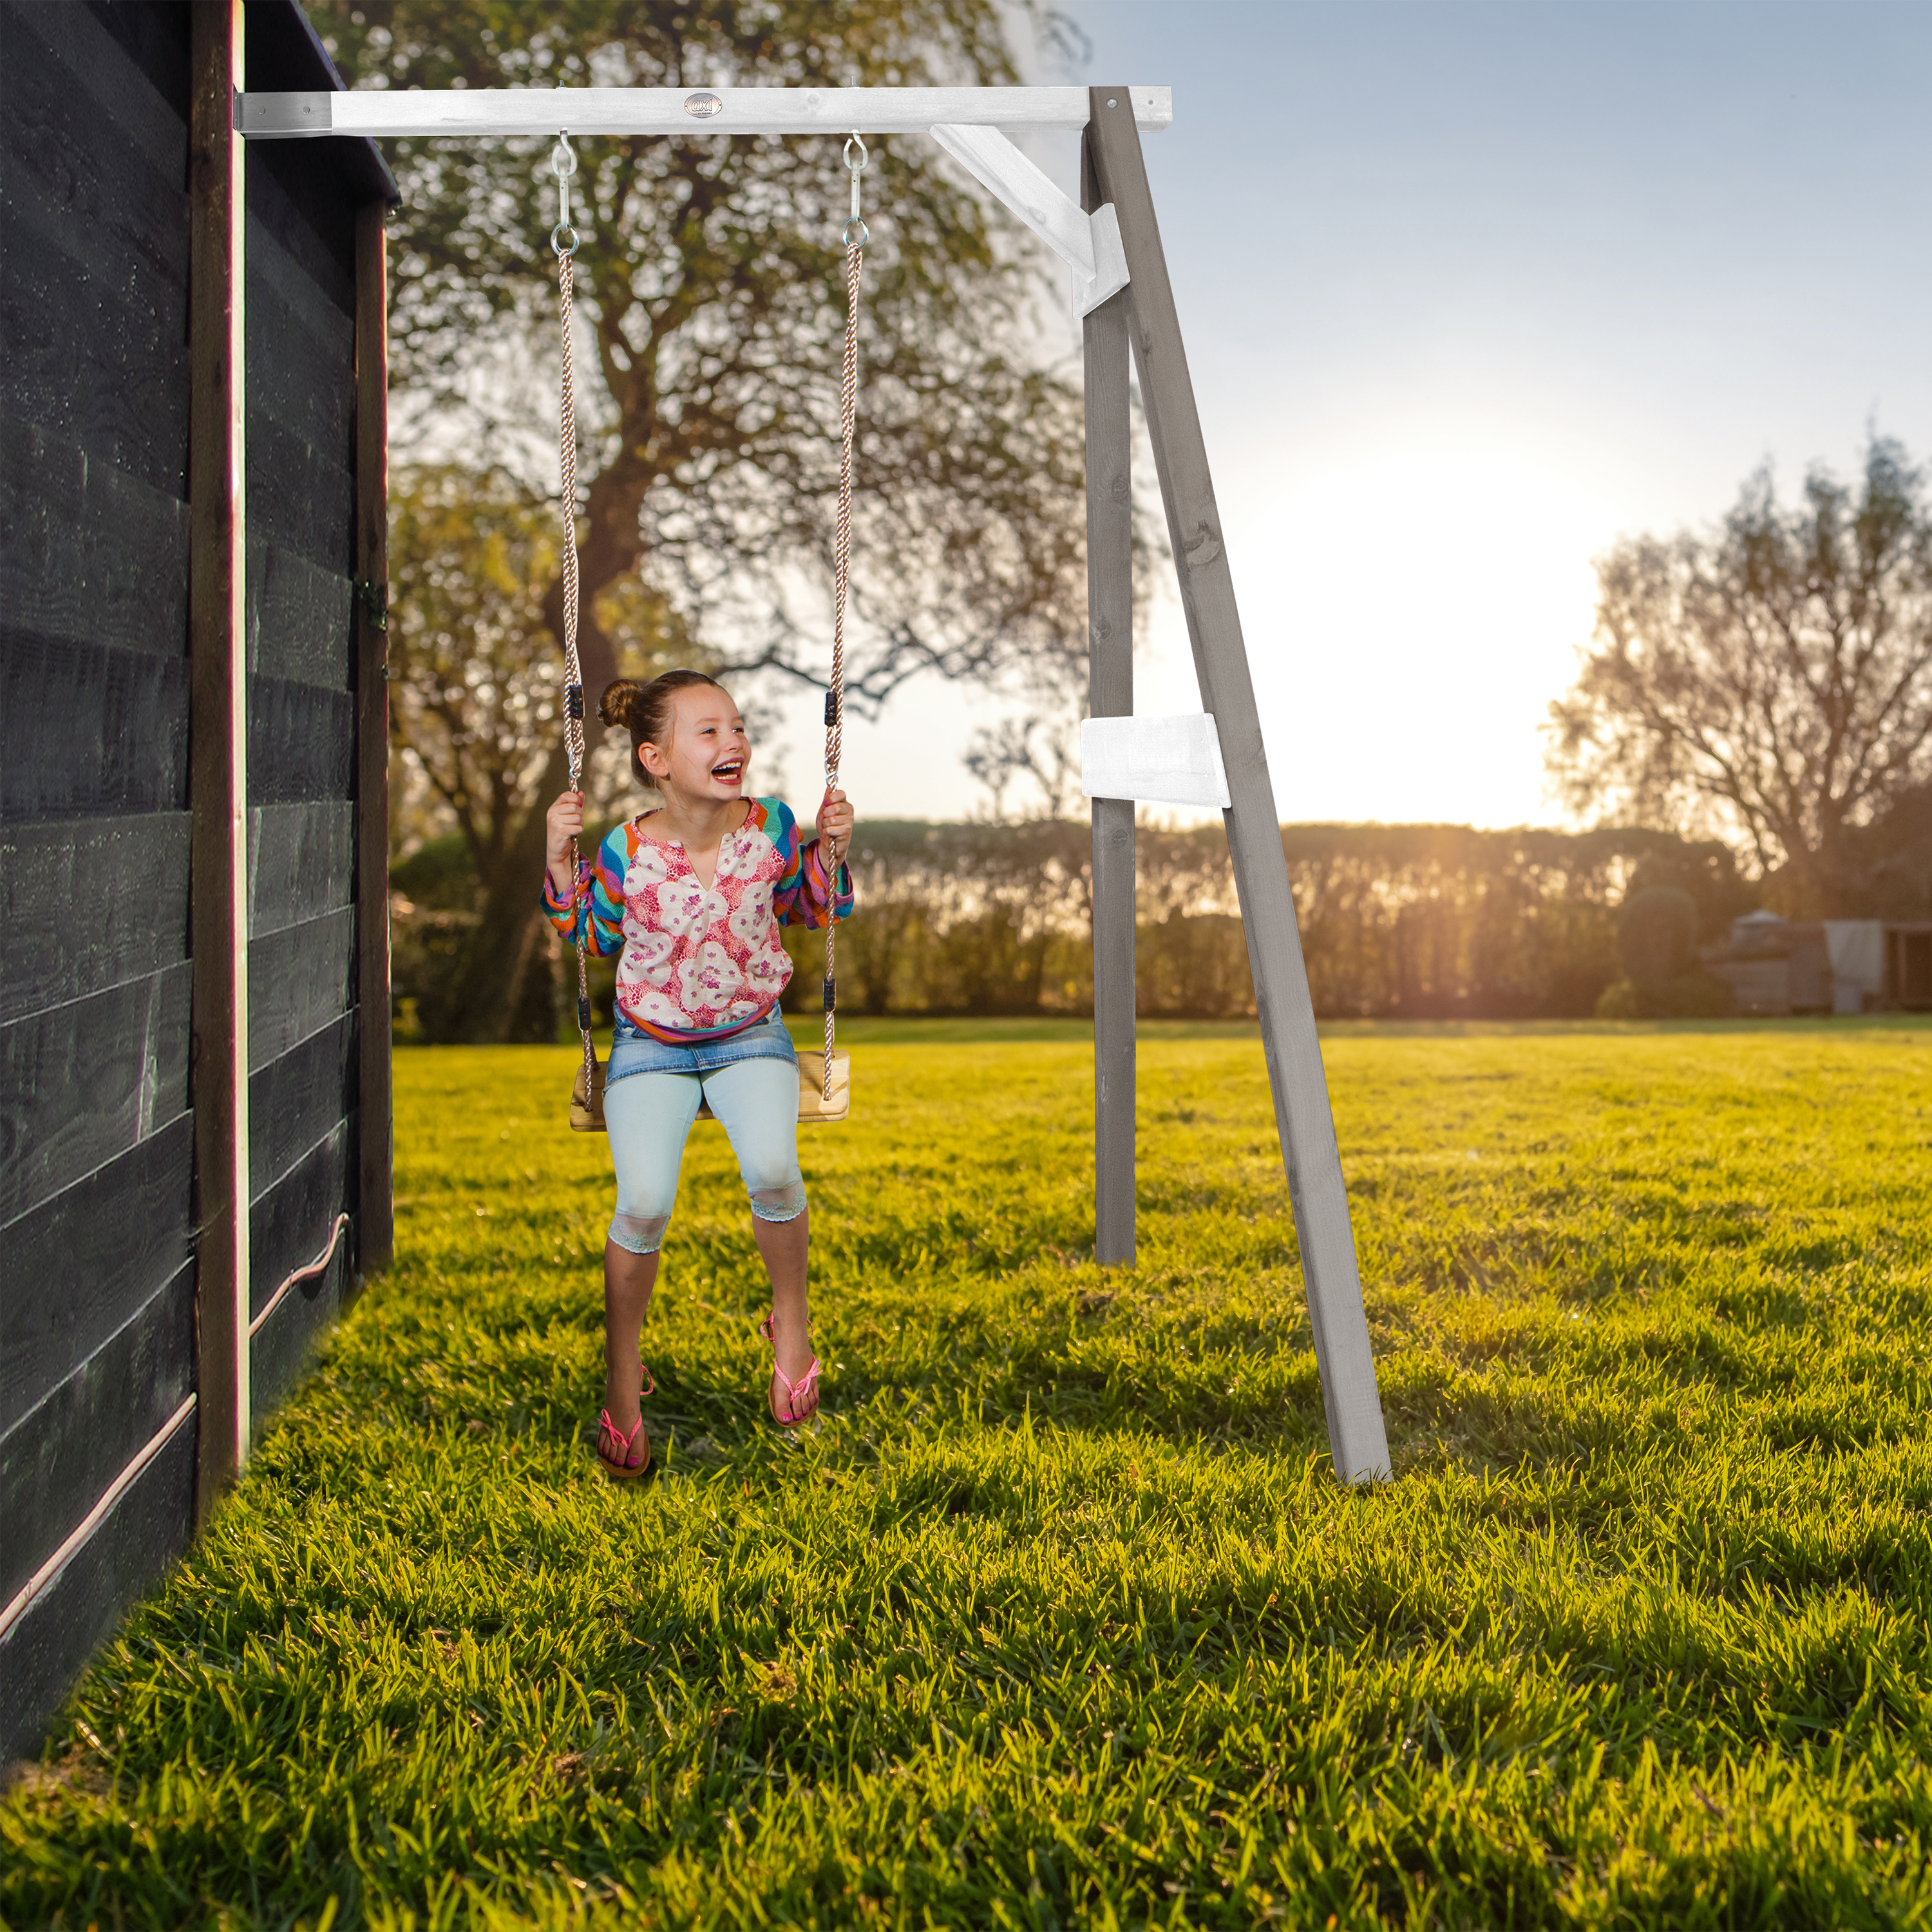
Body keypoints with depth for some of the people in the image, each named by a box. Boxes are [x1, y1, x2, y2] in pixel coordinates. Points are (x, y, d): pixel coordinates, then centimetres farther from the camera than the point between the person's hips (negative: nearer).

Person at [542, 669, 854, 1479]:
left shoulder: (770, 827, -9)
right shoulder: (628, 851, -13)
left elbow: (810, 907, 10)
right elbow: (593, 933, 5)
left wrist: (830, 848, -8)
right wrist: (559, 858, -10)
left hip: (749, 1034, 1)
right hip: (651, 1044, -1)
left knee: (772, 1171, -27)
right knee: (644, 1204, -20)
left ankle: (791, 1321, 3)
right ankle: (622, 1378, 3)